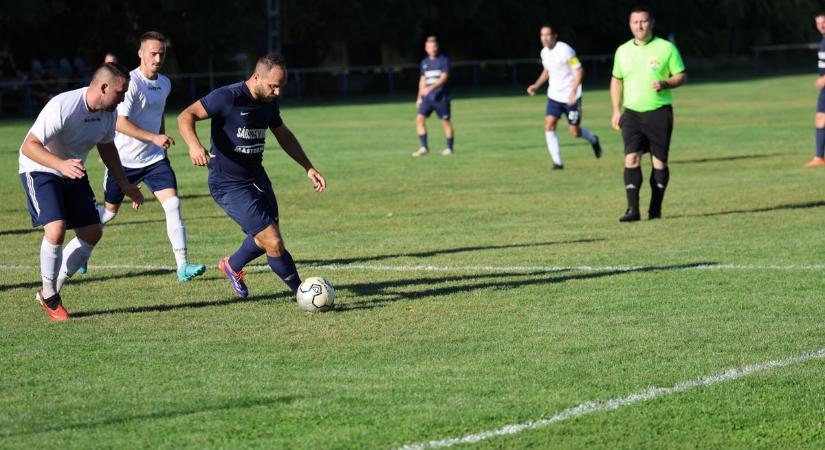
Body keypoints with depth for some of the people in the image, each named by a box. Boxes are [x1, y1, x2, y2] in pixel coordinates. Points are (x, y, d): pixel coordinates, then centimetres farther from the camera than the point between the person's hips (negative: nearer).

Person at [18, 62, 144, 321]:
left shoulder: (108, 113, -6)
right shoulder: (62, 107, -31)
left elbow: (107, 147, 14)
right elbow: (29, 146, -33)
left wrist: (124, 185, 12)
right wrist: (61, 165, -48)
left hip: (74, 173, 8)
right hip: (40, 171, -8)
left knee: (92, 234, 4)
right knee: (56, 230, -25)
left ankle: (51, 291, 18)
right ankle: (50, 297, -4)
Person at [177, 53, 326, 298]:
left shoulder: (269, 102, 3)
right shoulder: (229, 97, -21)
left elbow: (283, 135, 20)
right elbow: (186, 116, -24)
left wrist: (308, 168, 16)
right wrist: (194, 145, -43)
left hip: (256, 177, 8)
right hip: (229, 186, -8)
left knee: (265, 238, 22)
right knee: (274, 243, -13)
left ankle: (232, 266, 49)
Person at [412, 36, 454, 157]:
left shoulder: (443, 60, -5)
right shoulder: (424, 62, 13)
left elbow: (444, 78, -16)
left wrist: (430, 88, -28)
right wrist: (419, 97, 19)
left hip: (441, 96, -5)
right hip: (427, 97, 5)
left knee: (446, 121, 1)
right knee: (420, 118, -10)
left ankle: (450, 148, 13)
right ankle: (424, 148, -9)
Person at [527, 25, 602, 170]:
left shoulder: (565, 50, -18)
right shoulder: (544, 52, 4)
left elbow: (579, 70, -17)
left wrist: (573, 91, -27)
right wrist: (536, 85, 10)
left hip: (571, 97, -6)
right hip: (554, 96, 6)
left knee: (574, 132, 0)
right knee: (549, 126, -11)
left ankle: (593, 140, 34)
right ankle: (557, 162, -6)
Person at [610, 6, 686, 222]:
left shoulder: (666, 48, -2)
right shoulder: (623, 51, 8)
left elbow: (681, 75, 3)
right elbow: (616, 80, 19)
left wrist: (665, 84, -18)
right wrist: (616, 111, 11)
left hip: (659, 112, -2)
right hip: (631, 113, 2)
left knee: (659, 162, 2)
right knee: (631, 159, -12)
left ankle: (655, 209, 13)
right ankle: (633, 210, -14)